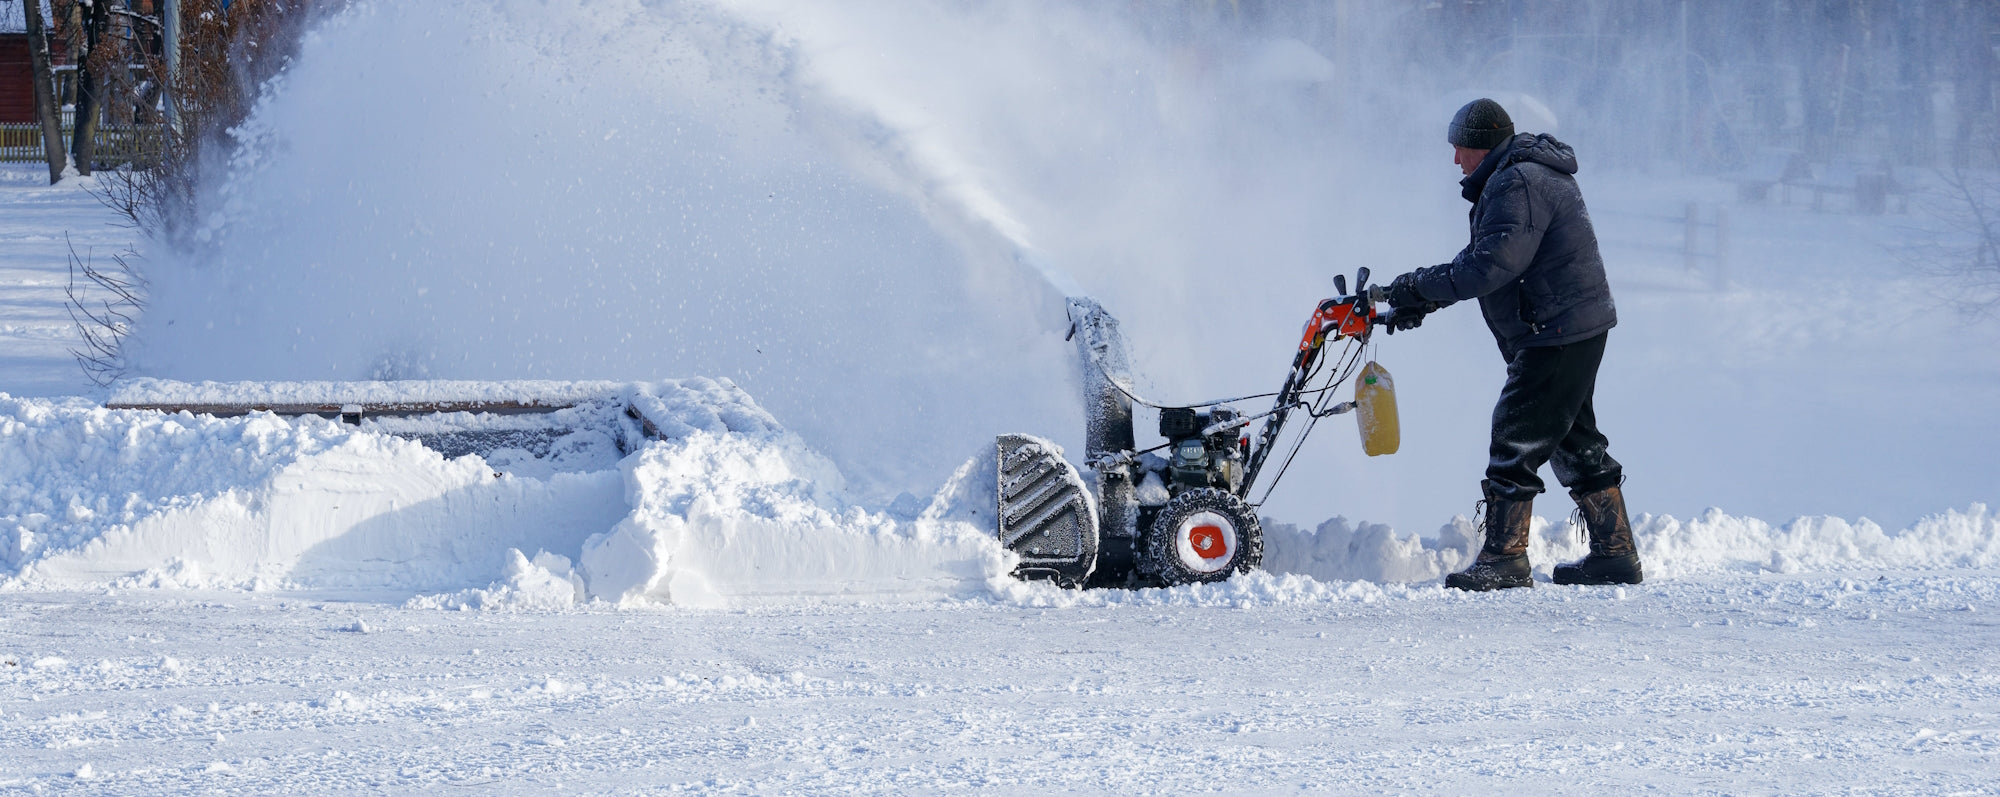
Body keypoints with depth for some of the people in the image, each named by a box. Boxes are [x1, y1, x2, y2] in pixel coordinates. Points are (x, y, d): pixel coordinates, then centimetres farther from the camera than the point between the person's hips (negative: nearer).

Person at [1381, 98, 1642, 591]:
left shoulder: (1516, 185, -17)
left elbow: (1491, 265, -25)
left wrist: (1424, 288, -16)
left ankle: (1504, 560, -7)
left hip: (1557, 334, -11)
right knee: (1575, 444, 16)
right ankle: (1616, 555, 19)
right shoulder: (1523, 177, 18)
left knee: (1516, 441, -8)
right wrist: (1423, 297, 10)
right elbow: (1483, 259, 20)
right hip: (1577, 329, 11)